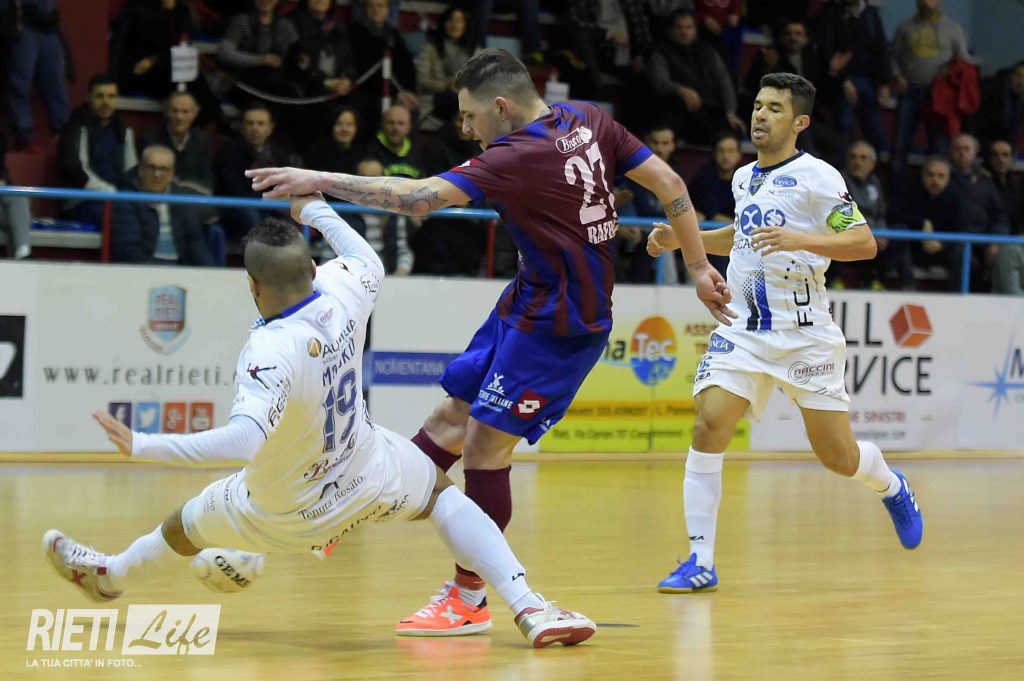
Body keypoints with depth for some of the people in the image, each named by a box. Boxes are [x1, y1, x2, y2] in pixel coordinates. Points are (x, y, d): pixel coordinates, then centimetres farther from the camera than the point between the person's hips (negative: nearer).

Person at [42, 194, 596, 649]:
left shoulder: (271, 351, -37)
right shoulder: (341, 293, -19)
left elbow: (244, 440, -50)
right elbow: (371, 263, 6)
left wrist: (142, 447, -46)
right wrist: (316, 211, 20)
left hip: (284, 514, -3)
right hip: (367, 477, 3)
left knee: (182, 530, 24)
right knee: (441, 491, 27)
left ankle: (109, 575, 56)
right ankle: (529, 608, 3)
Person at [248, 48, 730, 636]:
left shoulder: (518, 156, -23)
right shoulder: (588, 120, 0)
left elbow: (418, 198, -29)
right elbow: (670, 184, 1)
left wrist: (321, 181, -24)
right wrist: (699, 266, 8)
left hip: (558, 323, -10)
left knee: (485, 444, -5)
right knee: (453, 416, 13)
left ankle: (469, 598, 4)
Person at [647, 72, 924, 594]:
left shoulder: (817, 176, -8)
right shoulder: (743, 178, 12)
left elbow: (864, 243, -14)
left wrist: (800, 240, -27)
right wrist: (681, 238, 18)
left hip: (805, 333, -4)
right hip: (745, 329, 5)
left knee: (838, 457, 2)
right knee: (708, 427, -16)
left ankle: (892, 488, 39)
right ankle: (701, 562, -12)